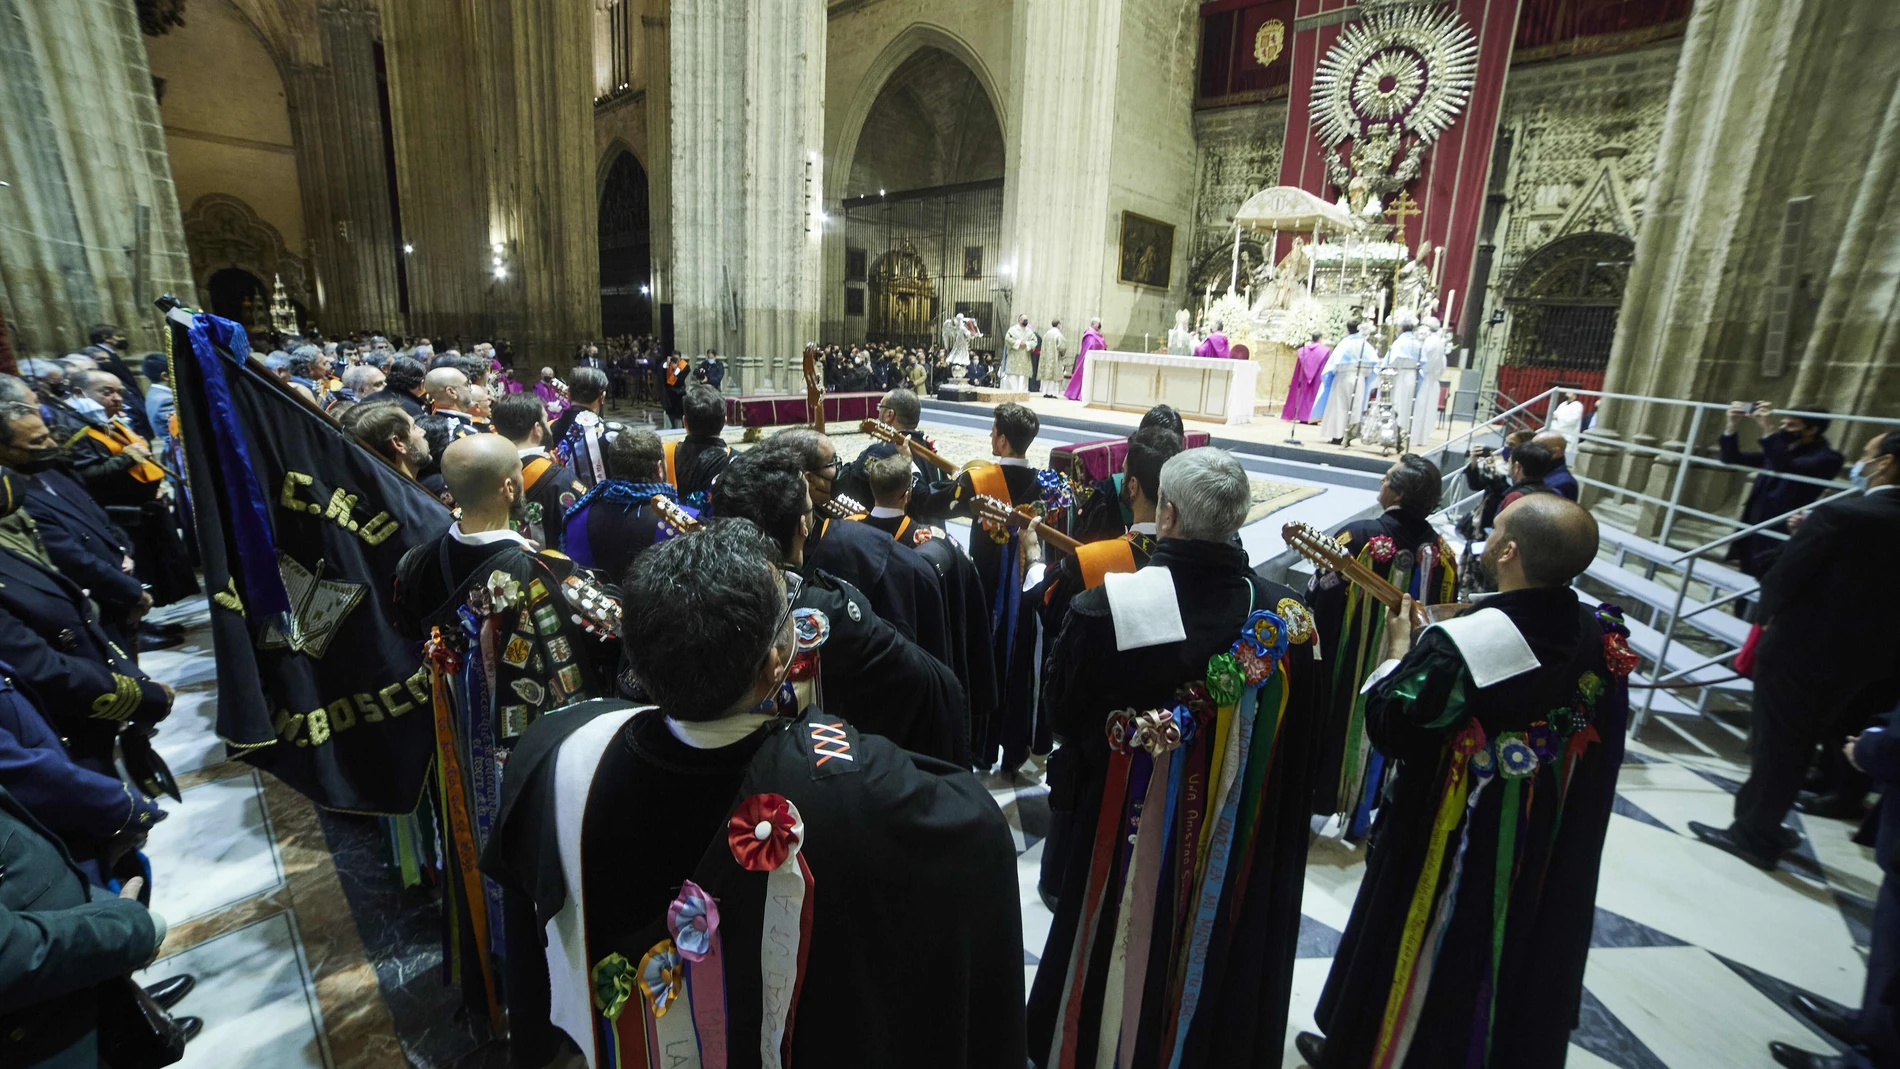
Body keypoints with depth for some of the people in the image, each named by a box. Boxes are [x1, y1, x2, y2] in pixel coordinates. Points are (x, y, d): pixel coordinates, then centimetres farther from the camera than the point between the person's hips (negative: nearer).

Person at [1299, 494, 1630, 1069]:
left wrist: (1397, 651, -9)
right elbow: (1602, 731, 4)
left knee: (1408, 947, 16)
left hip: (1450, 842, -5)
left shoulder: (1458, 644, -31)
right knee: (1516, 952, 27)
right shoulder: (1604, 635, -11)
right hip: (1551, 849, 5)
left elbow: (1389, 728, -21)